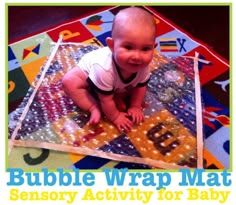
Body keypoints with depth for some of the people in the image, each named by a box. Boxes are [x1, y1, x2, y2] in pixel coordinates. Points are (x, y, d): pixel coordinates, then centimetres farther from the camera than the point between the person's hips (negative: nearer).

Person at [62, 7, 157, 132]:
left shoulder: (142, 66, -35)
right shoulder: (104, 69, -50)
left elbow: (140, 86, -12)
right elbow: (106, 100, -34)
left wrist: (135, 106, -13)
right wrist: (115, 117, -23)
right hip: (89, 68, -4)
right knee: (69, 82, -26)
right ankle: (95, 108, -18)